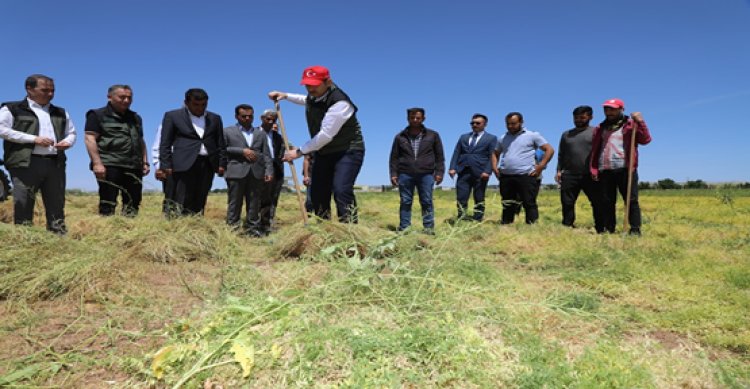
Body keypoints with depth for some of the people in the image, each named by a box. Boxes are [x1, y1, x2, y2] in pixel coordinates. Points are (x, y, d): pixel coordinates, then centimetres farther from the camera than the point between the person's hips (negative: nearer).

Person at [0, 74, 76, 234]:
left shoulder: (61, 113, 21)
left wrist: (67, 142, 0)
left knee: (56, 204, 3)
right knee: (23, 204, -3)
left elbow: (71, 132, 24)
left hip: (55, 163, 4)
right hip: (25, 163, -4)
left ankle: (59, 235, 6)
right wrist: (33, 139, -12)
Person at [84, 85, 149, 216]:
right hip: (109, 166, -5)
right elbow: (90, 138, -5)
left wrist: (145, 162, 15)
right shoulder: (98, 115, 3)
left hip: (134, 167, 6)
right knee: (108, 203, -7)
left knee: (133, 204, 4)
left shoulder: (136, 118, 22)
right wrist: (97, 163, -16)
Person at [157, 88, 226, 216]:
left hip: (207, 164, 3)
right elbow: (165, 143, 2)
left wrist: (222, 164, 5)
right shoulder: (172, 116, 6)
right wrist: (165, 165, -6)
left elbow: (221, 144, 15)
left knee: (200, 202, 3)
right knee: (182, 201, -7)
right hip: (185, 163, -3)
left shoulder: (215, 118, 15)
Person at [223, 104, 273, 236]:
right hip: (236, 172, -3)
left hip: (256, 173, 3)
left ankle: (253, 229, 8)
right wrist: (242, 151, -9)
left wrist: (269, 171, -1)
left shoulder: (260, 133, 19)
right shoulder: (228, 131, 11)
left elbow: (266, 155, 12)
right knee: (235, 204, -1)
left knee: (255, 206, 4)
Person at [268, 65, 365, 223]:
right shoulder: (314, 95, 0)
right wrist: (285, 96, 14)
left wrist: (299, 152, -22)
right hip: (324, 151, 8)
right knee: (317, 192, 6)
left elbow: (326, 135, -30)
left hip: (348, 151, -8)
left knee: (341, 190, -25)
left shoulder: (339, 103, -28)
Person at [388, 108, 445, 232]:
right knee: (405, 202, 2)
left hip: (426, 174, -1)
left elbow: (439, 156, 9)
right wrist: (393, 174, 1)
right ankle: (404, 229, 6)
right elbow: (394, 157, 10)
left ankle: (429, 229, 4)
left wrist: (439, 172, -1)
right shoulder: (400, 137, 10)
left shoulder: (433, 135, 9)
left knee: (427, 202, -1)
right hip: (405, 174, 1)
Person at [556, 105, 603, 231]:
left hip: (591, 176, -3)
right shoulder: (566, 134, 19)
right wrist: (559, 170, 8)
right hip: (569, 175, 3)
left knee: (597, 203, -1)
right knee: (567, 203, 2)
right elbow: (561, 154, 20)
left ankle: (600, 229, 6)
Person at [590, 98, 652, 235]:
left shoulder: (631, 125, 7)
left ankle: (635, 230, 2)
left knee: (631, 200, -3)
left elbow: (646, 140, -5)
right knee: (606, 202, 6)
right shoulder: (600, 128, 18)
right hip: (605, 171, 4)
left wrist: (640, 122, -16)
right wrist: (594, 169, 6)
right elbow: (594, 150, 16)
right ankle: (608, 230, 14)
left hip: (625, 169, -4)